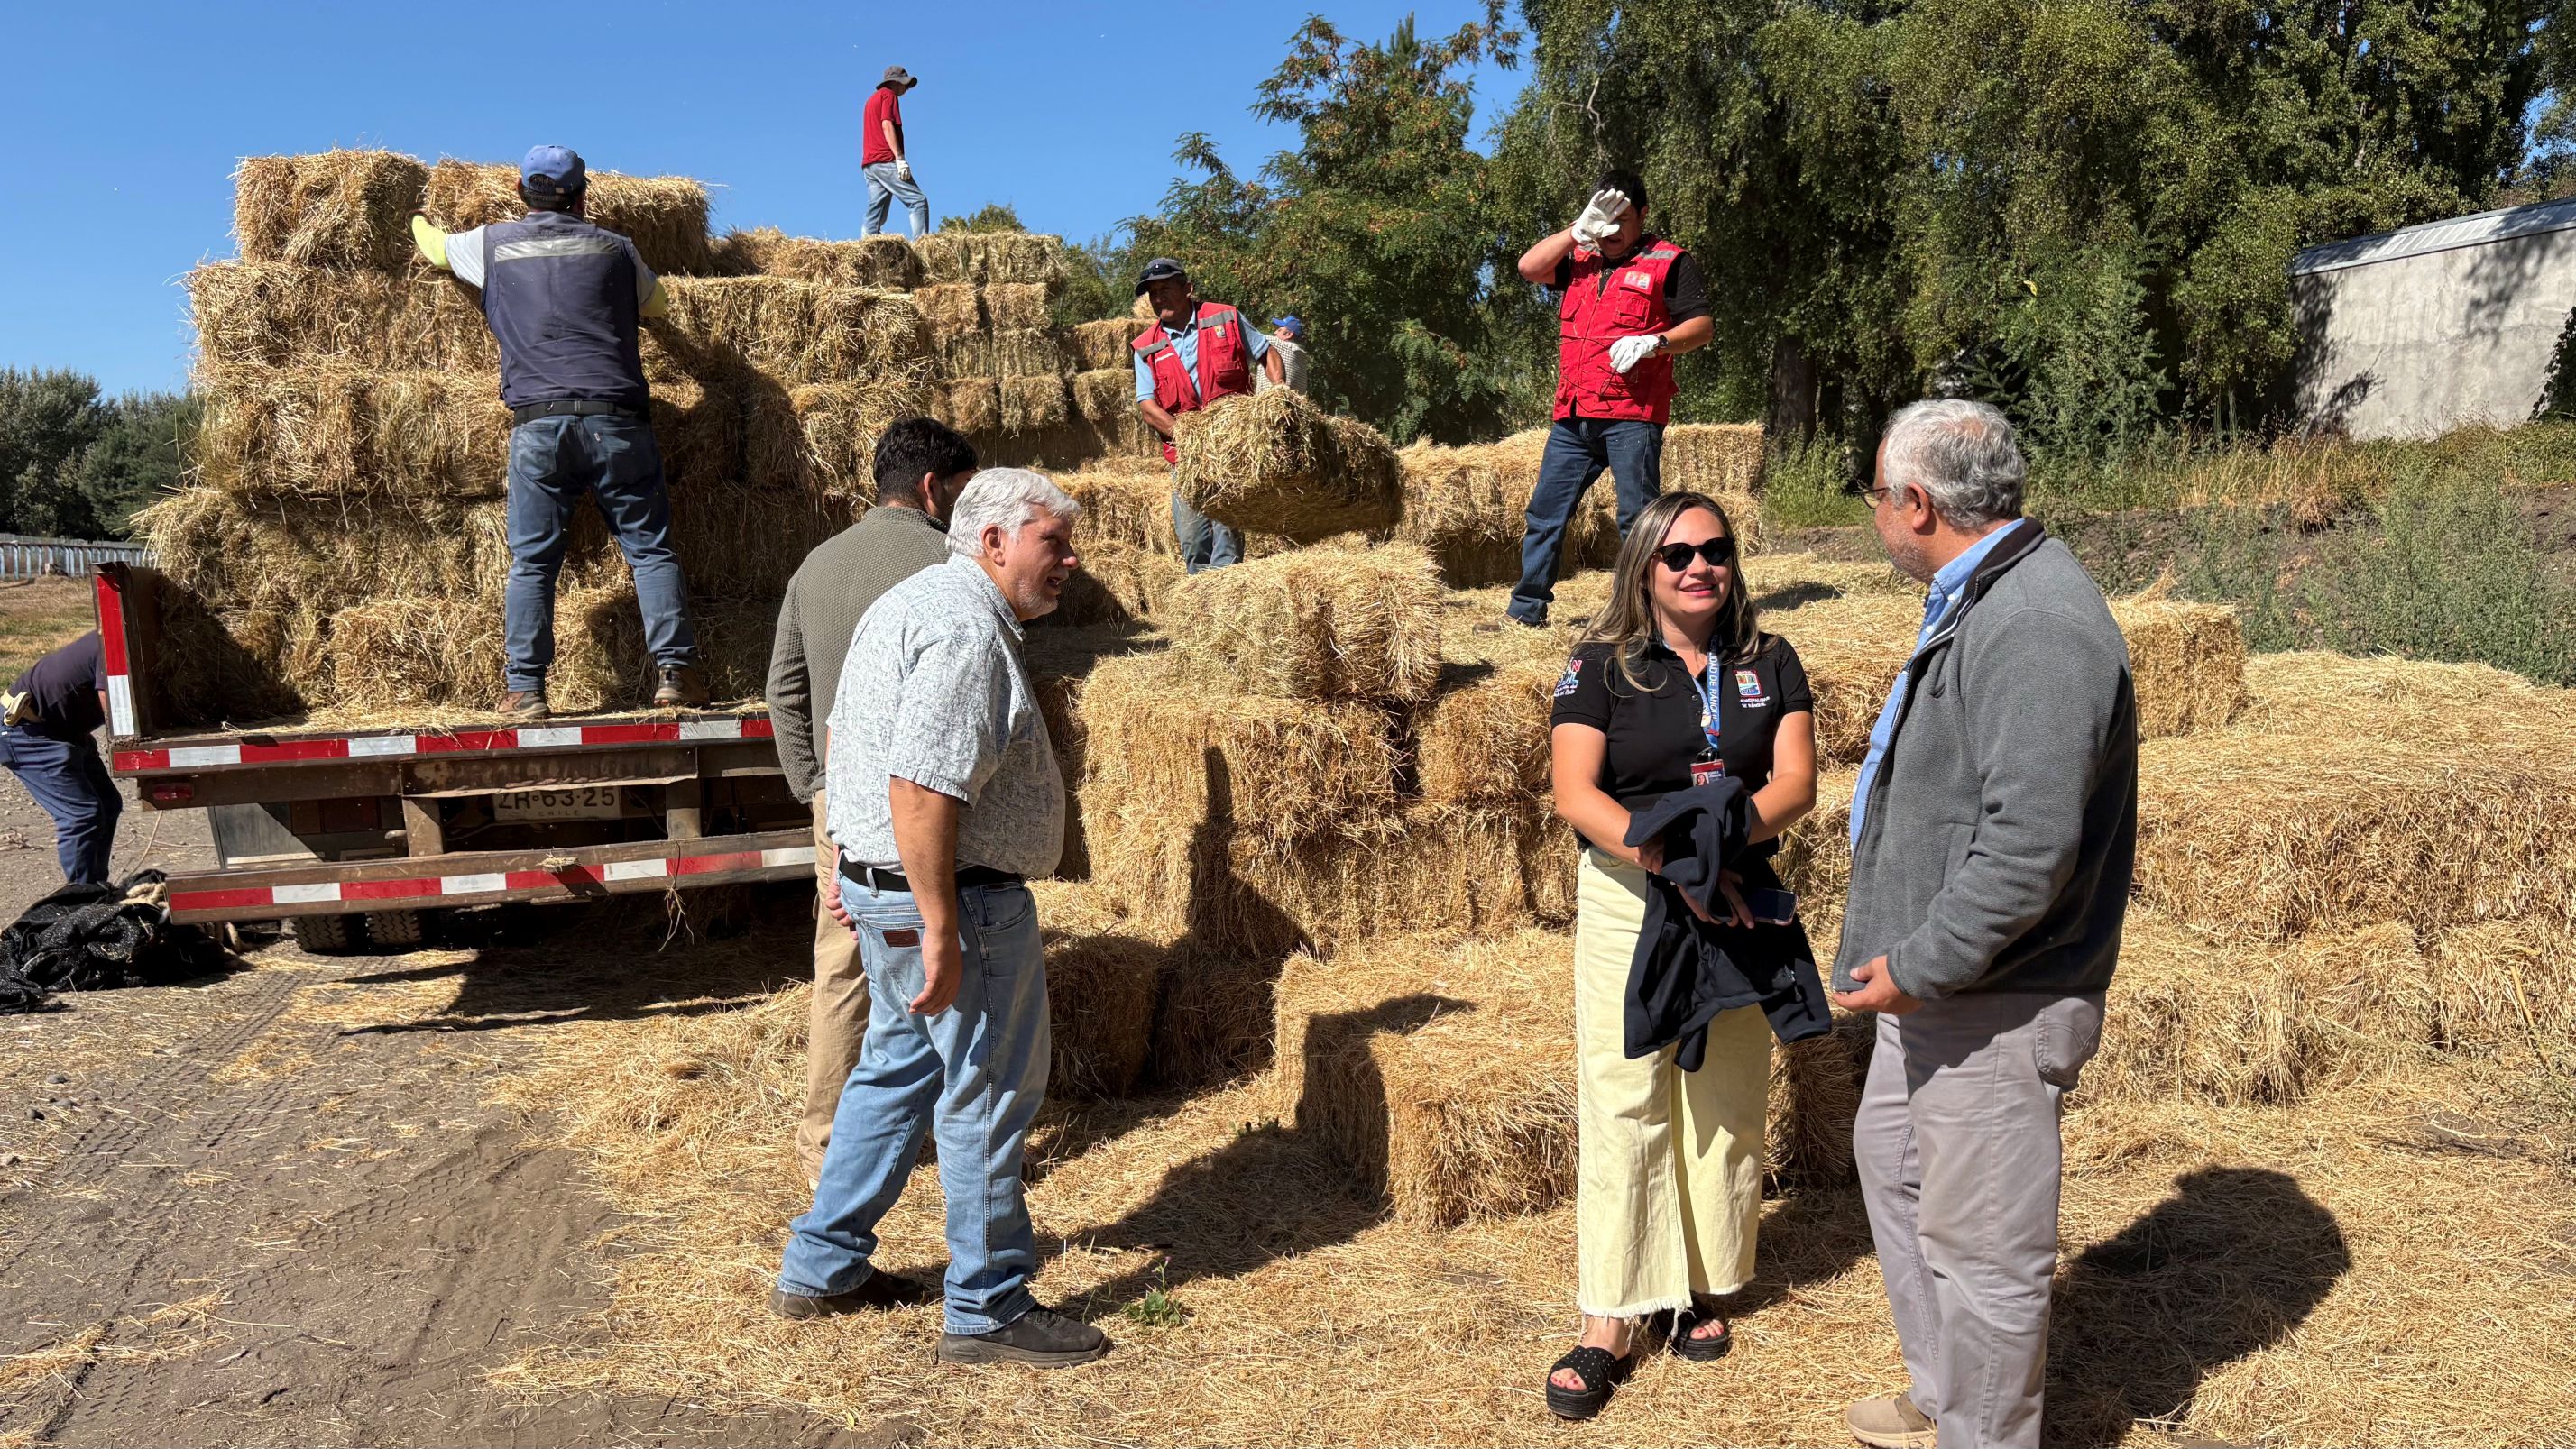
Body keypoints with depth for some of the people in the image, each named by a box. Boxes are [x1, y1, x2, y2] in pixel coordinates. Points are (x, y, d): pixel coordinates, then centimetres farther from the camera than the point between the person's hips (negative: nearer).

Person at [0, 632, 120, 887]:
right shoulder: (112, 649, -26)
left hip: (62, 729, 10)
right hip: (24, 730, -10)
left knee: (108, 804, 11)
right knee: (82, 813, -15)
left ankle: (97, 887, 19)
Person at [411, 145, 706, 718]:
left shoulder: (493, 244, 14)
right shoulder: (614, 247, 13)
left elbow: (433, 246, 35)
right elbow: (657, 303, 31)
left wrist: (420, 221, 58)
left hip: (537, 421, 0)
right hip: (616, 418, 0)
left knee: (532, 560, 3)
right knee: (650, 548, 4)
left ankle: (524, 688, 0)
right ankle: (675, 671, -3)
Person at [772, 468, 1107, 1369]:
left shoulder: (913, 602, 14)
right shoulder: (967, 629, -20)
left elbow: (841, 743, 22)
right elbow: (921, 790, -28)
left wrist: (860, 865, 26)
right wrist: (942, 931, -27)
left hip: (879, 882, 11)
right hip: (951, 897, -11)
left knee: (898, 1067, 21)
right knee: (987, 1098, 1)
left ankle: (823, 1269, 32)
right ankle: (989, 1311, 13)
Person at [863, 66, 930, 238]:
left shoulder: (873, 98, 29)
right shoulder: (888, 95, 1)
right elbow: (887, 125, -12)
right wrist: (900, 158, -19)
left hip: (868, 163, 9)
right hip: (885, 161, -9)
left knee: (876, 212, 3)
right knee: (918, 201, -14)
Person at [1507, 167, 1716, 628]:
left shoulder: (1670, 262, 4)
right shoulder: (1580, 259, 20)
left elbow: (1702, 326, -2)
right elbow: (1529, 267, 7)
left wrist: (1655, 342, -20)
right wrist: (1579, 229, 1)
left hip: (1632, 417, -5)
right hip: (1572, 417, 6)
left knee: (1638, 519, -7)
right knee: (1544, 513, 7)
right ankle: (1526, 609, 15)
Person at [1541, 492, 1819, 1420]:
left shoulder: (1769, 664, 5)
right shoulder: (1601, 666, -3)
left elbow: (1796, 783, -4)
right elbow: (1576, 794, -12)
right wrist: (1675, 866, -24)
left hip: (1740, 904, 3)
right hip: (1626, 903, -3)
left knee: (1726, 1101, 10)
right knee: (1622, 1103, -5)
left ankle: (1701, 1285, 26)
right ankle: (1608, 1324, 1)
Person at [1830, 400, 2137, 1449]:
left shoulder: (2036, 626, -24)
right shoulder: (1979, 600, 11)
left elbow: (2030, 845, -30)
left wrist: (1920, 967, -22)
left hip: (1999, 1005, -11)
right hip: (1937, 980, 11)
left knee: (1980, 1236, 3)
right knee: (1891, 1157, 25)